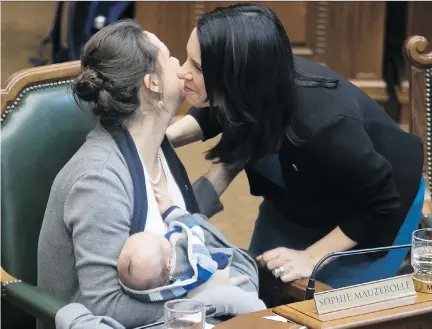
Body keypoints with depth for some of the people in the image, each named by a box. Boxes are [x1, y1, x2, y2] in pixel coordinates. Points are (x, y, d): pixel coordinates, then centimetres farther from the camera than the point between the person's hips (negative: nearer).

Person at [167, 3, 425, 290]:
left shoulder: (322, 126, -44)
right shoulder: (254, 89, -26)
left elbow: (381, 206, -27)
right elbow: (213, 115, 2)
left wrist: (311, 258, -24)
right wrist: (164, 137, -16)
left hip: (374, 216, -6)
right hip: (298, 200, 6)